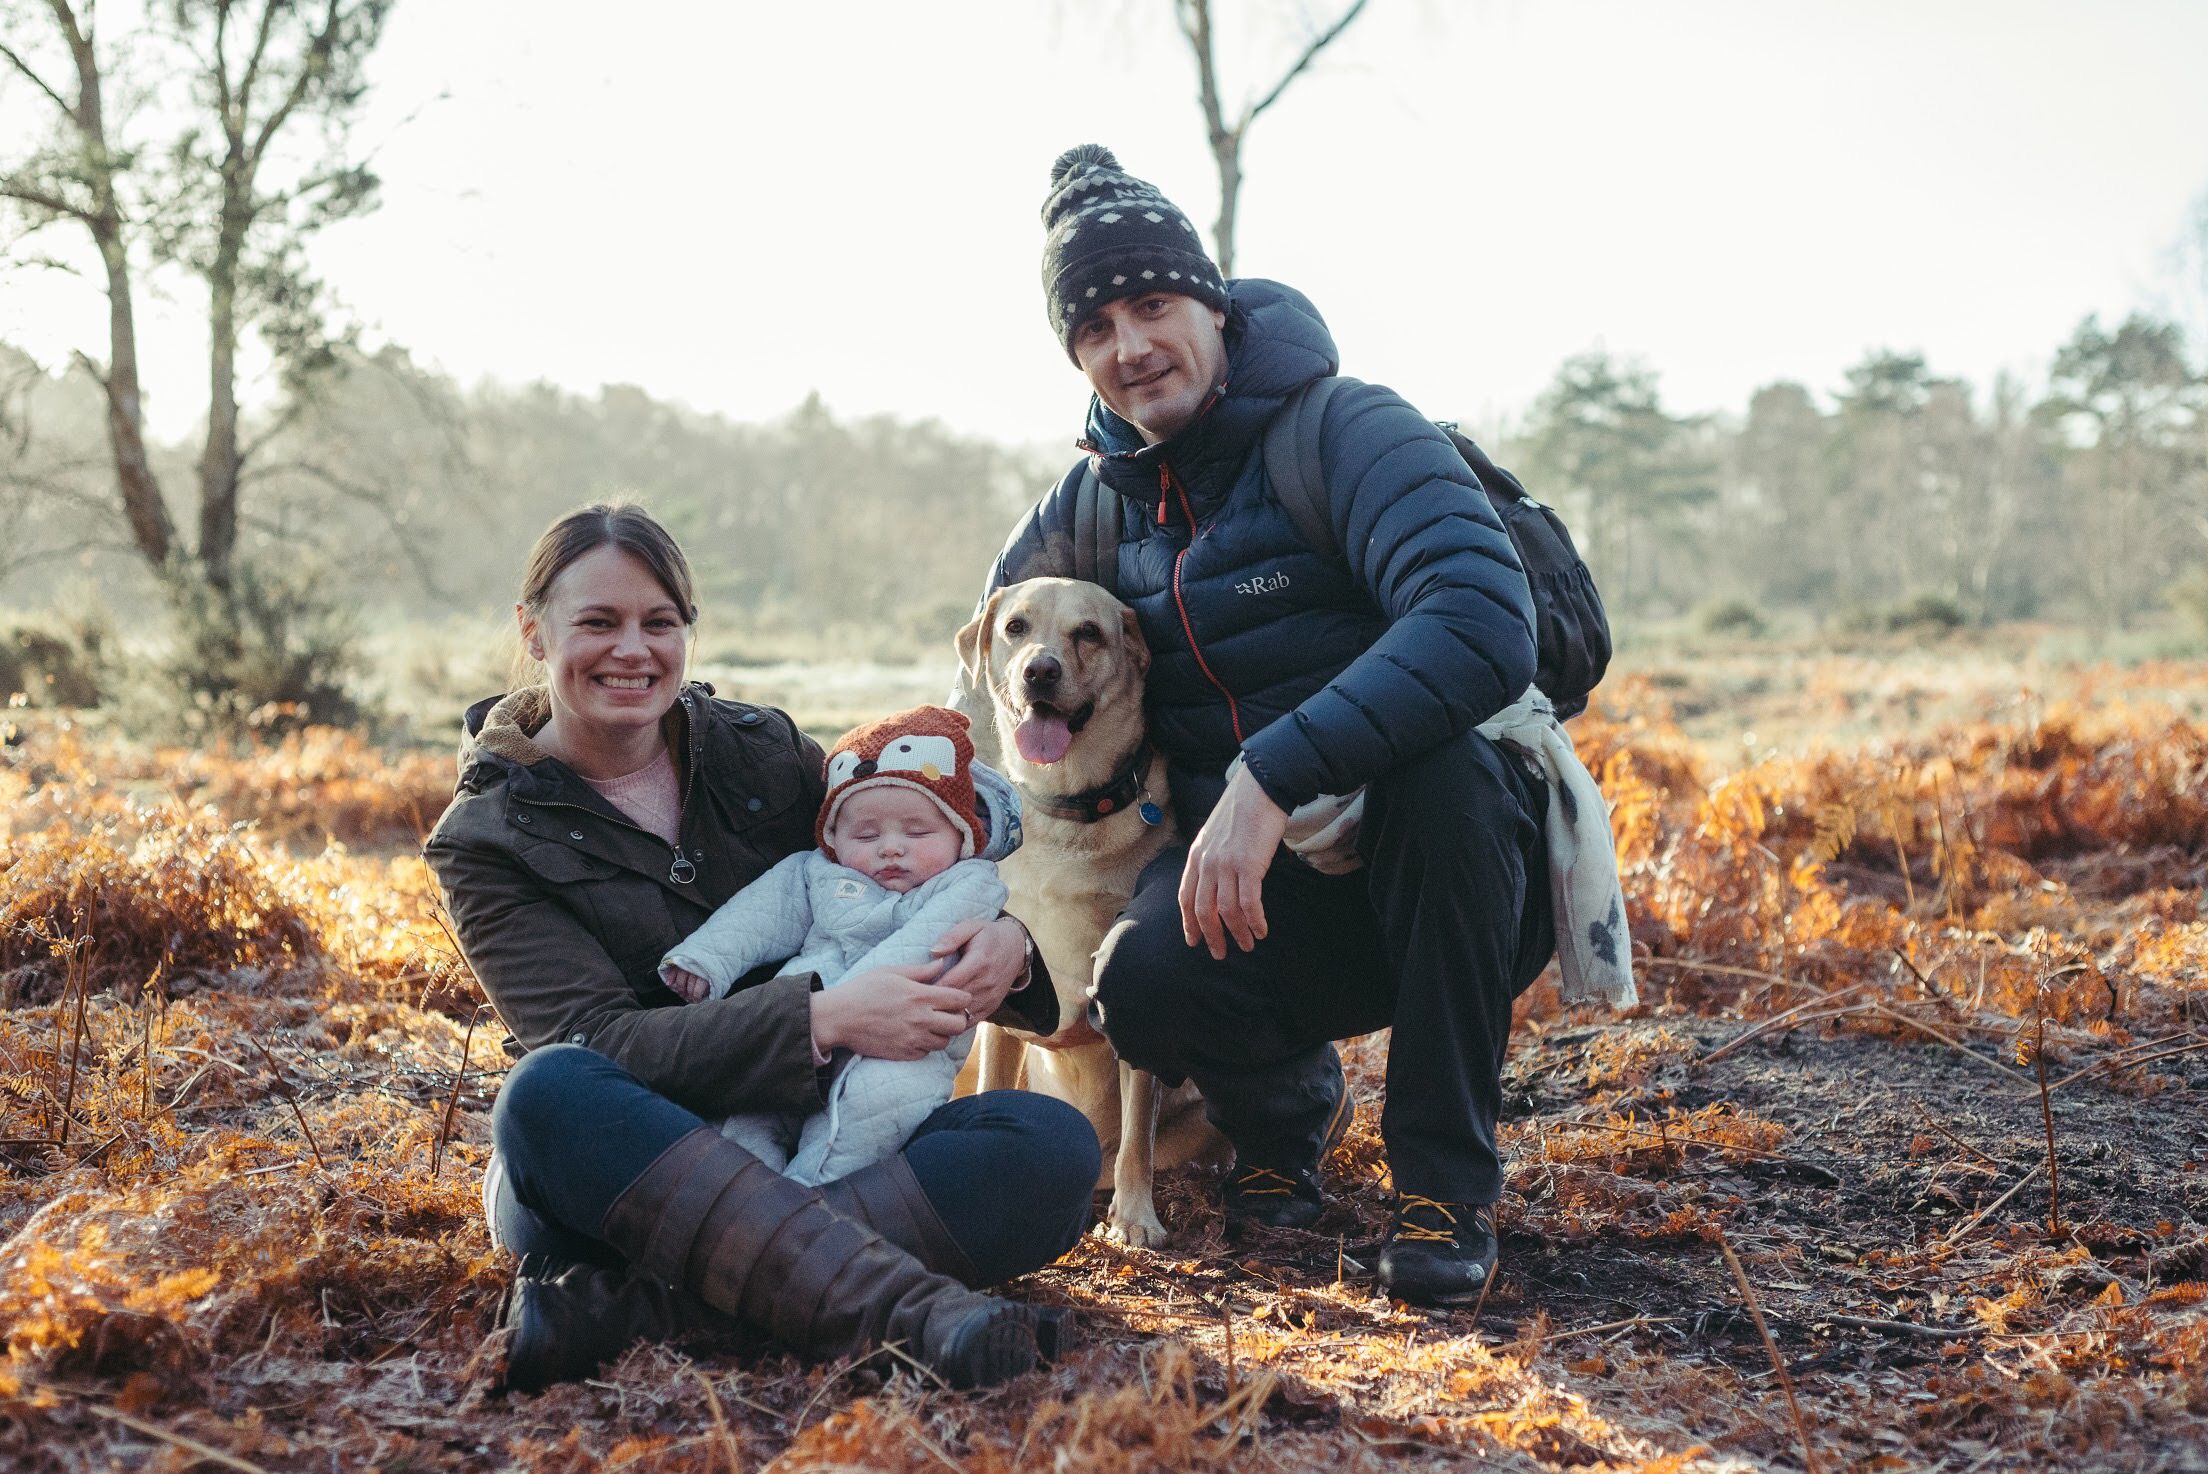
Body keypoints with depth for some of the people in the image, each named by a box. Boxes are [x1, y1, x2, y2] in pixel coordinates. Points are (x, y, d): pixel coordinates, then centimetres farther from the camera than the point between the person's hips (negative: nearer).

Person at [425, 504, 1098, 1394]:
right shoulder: (487, 842, -1)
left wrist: (1005, 943, -12)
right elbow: (594, 1044, -14)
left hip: (824, 1147, 4)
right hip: (618, 1166, -3)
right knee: (549, 1093, -36)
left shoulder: (762, 751, 10)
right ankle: (902, 1304, -47)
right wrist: (822, 1019, -27)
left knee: (1053, 1146, -22)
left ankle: (635, 1302, -33)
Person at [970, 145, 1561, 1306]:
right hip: (1253, 891, 3)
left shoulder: (1348, 432, -13)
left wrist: (1272, 775, -39)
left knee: (1435, 761, -38)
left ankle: (1447, 1177, -18)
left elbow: (1484, 626, -31)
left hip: (1439, 879, -3)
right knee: (1143, 983, -30)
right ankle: (1292, 1103, 9)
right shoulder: (1095, 504, 6)